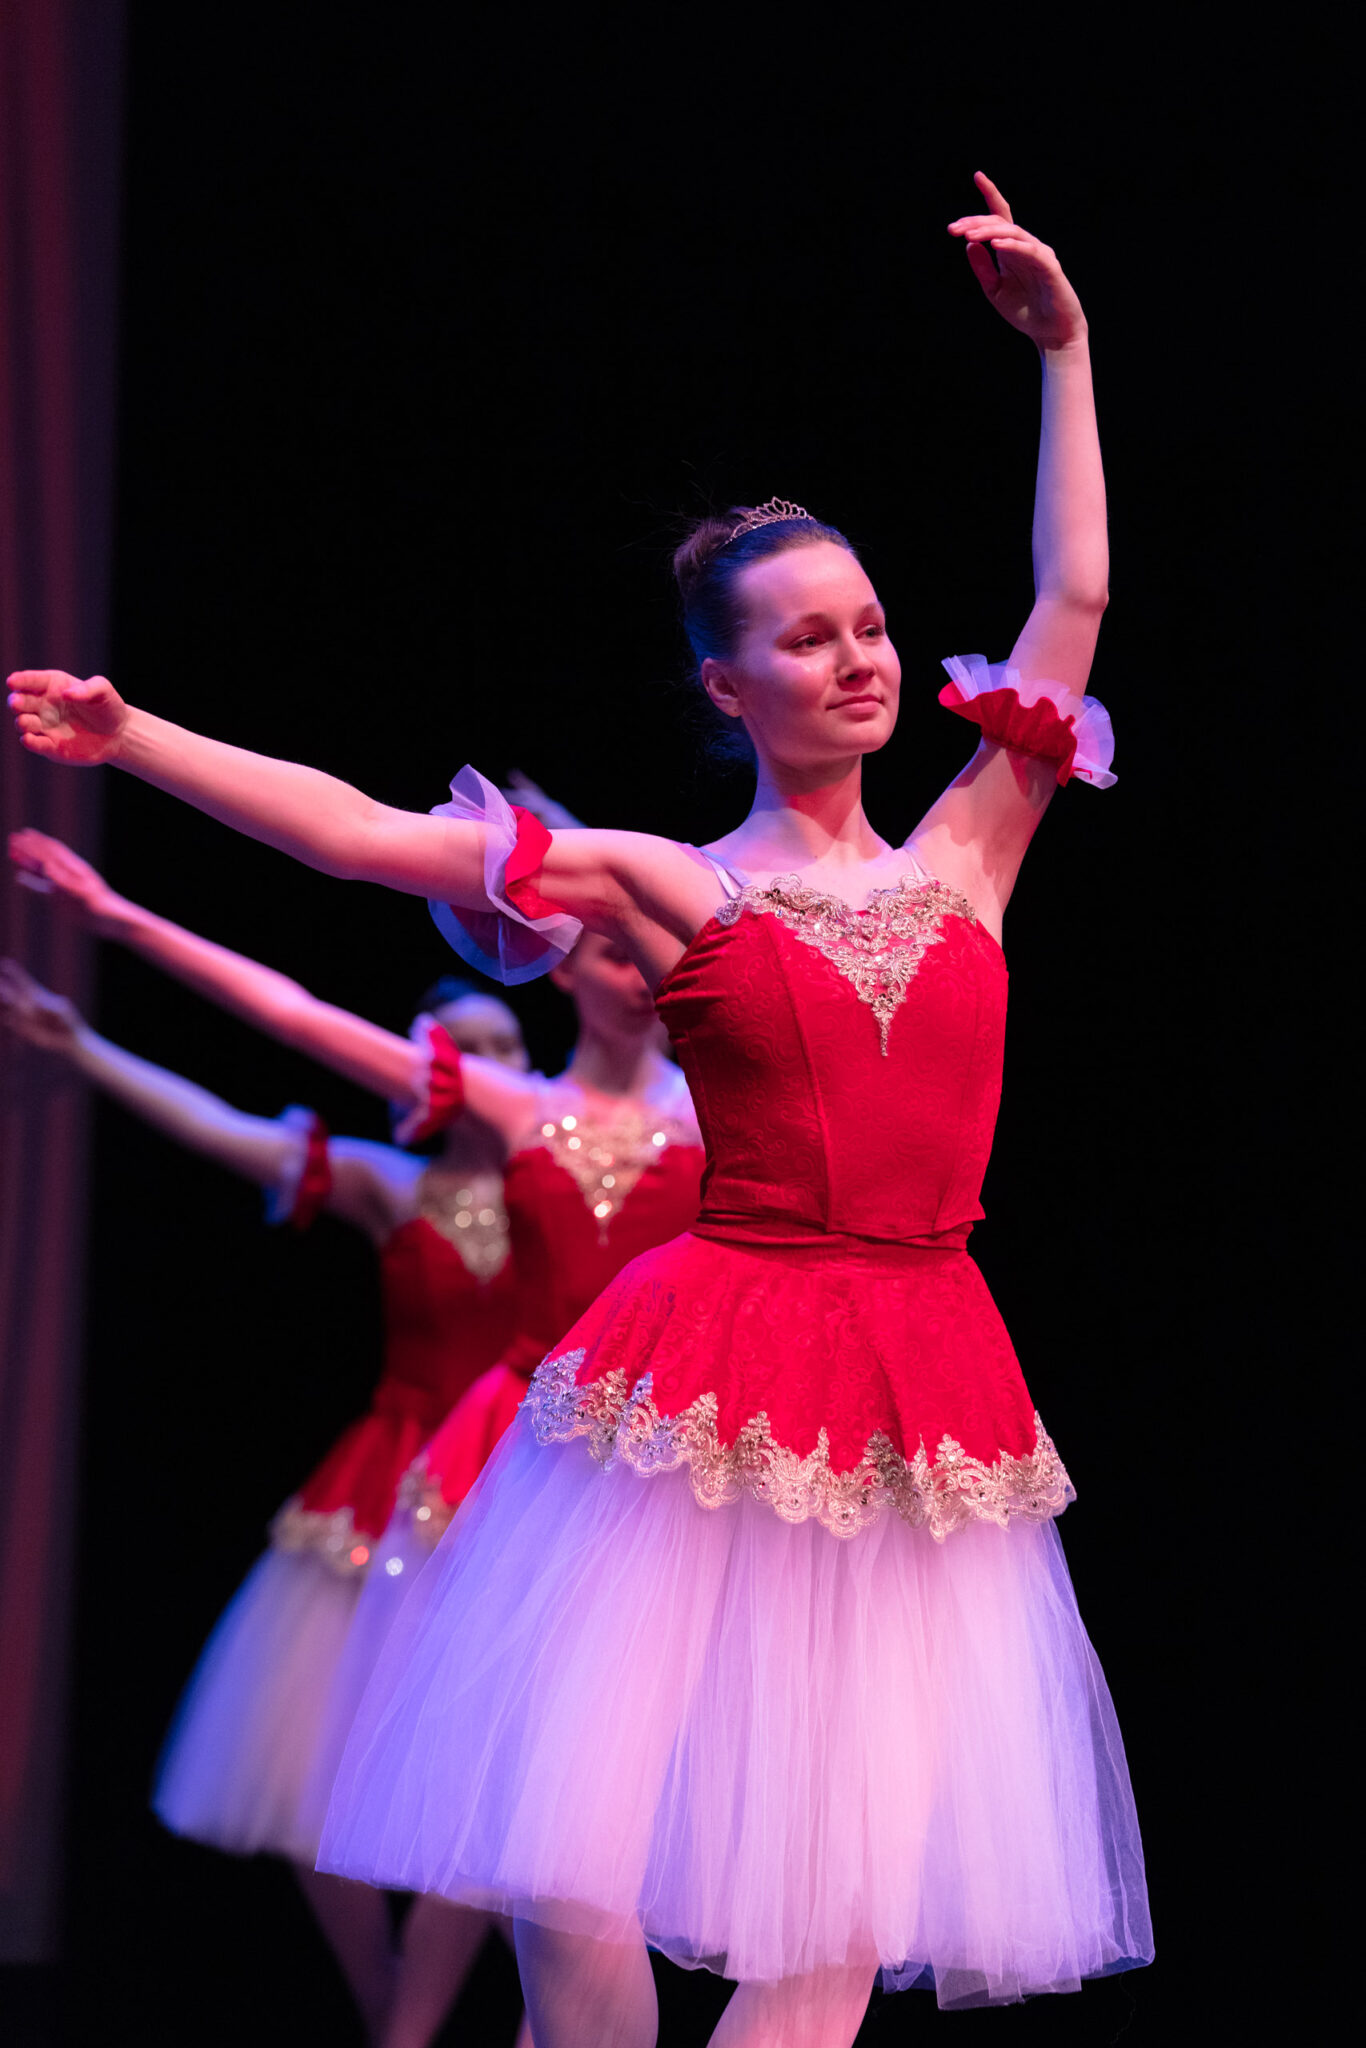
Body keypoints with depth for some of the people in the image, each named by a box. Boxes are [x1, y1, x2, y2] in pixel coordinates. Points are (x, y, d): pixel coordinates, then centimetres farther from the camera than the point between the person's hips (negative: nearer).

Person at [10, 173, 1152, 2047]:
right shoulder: (662, 887, 5)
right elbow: (357, 833, 1)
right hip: (711, 1387, -2)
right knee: (574, 1891, -7)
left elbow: (1076, 595, 16)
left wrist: (1062, 351, 18)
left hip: (922, 1404, 2)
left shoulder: (964, 857, 12)